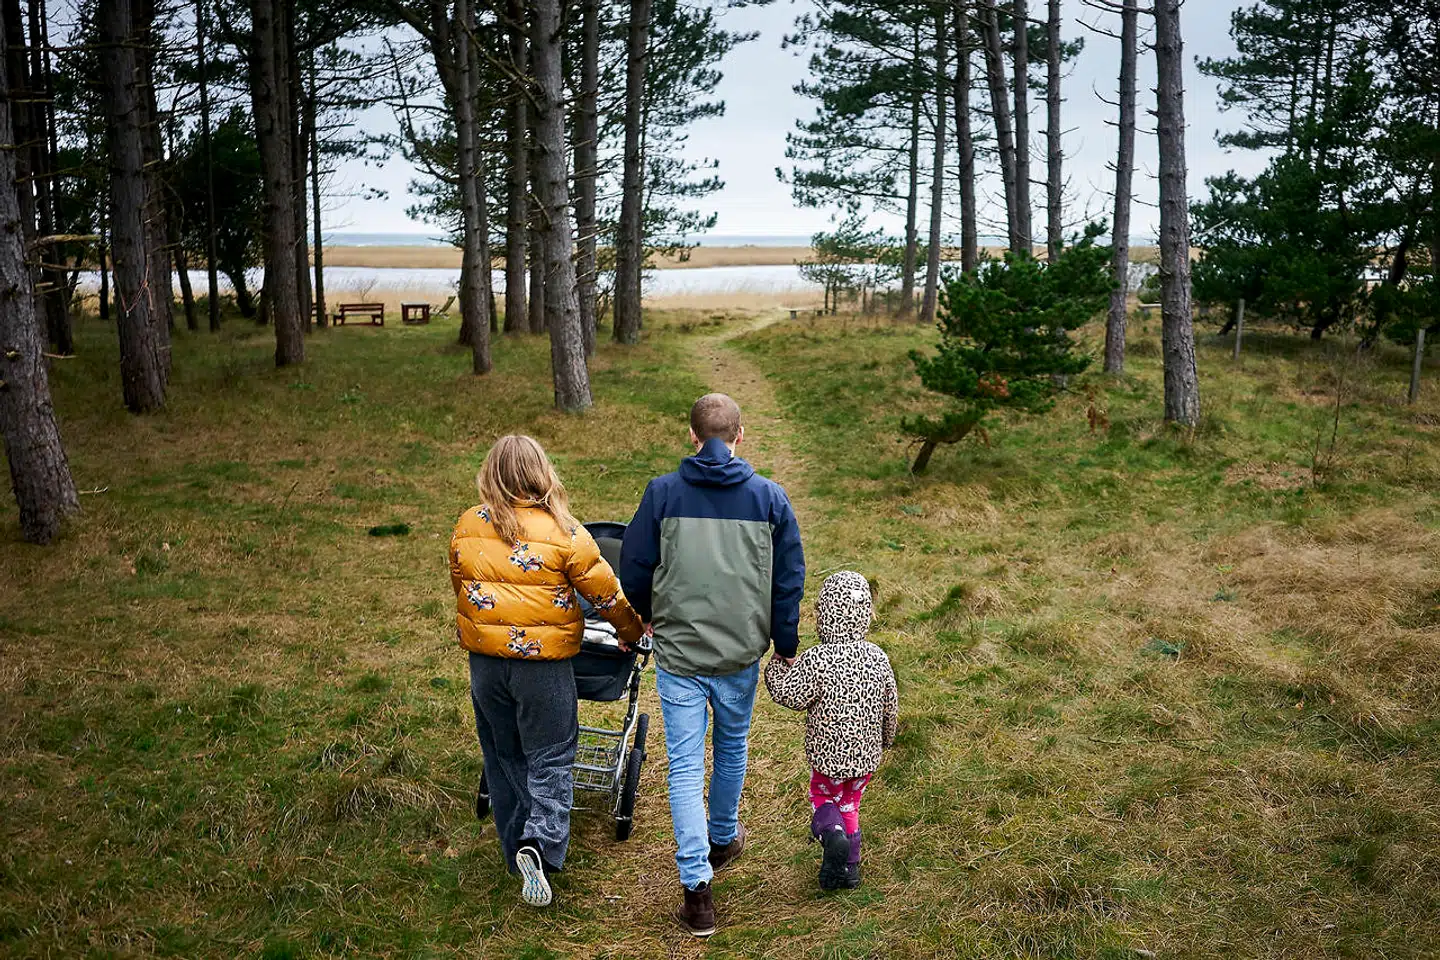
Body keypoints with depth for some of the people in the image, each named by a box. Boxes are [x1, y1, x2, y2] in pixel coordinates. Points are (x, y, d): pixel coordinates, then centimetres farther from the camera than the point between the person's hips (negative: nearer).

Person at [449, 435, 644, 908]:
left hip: (485, 662, 4)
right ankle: (541, 843, -14)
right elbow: (605, 592, -4)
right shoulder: (563, 533, -12)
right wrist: (632, 631, 14)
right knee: (550, 758, 6)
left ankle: (518, 851, 25)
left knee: (503, 759, 17)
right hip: (543, 663, -4)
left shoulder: (467, 528, 0)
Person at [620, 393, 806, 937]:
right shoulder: (770, 498, -4)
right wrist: (785, 648, 11)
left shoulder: (662, 493, -8)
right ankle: (723, 839, 46)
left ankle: (697, 887, -2)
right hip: (741, 653, 2)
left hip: (677, 653, -2)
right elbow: (789, 581, -1)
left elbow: (635, 566, -1)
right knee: (732, 746, 24)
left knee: (685, 766, 3)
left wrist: (646, 616, 19)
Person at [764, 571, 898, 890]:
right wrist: (886, 738, 21)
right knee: (850, 805, 24)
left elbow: (790, 696, -18)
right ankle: (849, 868, 26)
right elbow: (891, 706, 3)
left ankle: (832, 834, -8)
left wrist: (777, 666, -1)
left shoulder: (816, 659, -24)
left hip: (828, 754, -4)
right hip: (867, 755, 4)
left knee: (822, 797, 21)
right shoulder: (878, 658, -8)